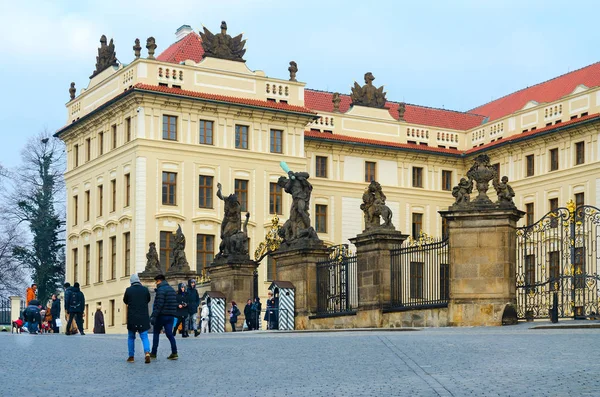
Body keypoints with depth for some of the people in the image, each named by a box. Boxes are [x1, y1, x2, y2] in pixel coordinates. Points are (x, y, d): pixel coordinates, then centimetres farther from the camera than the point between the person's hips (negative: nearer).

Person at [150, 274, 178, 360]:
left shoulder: (161, 289, -12)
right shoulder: (172, 289, 15)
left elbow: (159, 304, -20)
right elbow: (175, 303, 17)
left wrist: (154, 316, -21)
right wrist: (173, 313, 17)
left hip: (162, 315, -7)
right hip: (171, 315, 7)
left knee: (156, 333, 9)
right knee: (169, 334, 4)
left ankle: (153, 353, 13)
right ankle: (174, 353, -9)